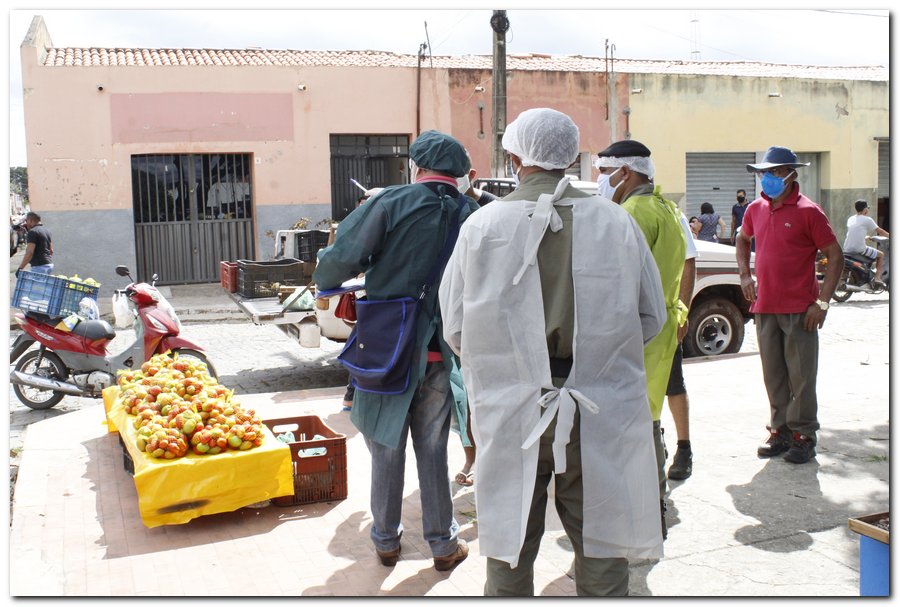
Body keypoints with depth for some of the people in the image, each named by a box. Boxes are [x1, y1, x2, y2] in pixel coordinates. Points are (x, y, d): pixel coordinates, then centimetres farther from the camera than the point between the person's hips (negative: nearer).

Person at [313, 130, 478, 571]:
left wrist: (325, 277, 5)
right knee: (433, 449, 16)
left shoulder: (393, 202, -10)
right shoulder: (472, 216, 1)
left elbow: (343, 257, -17)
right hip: (440, 353, 2)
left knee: (387, 450, 14)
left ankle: (386, 540, 28)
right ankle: (442, 543, 25)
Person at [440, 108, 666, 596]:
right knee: (600, 554, 13)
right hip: (600, 414, 1)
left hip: (511, 410, 0)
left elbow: (455, 329, 0)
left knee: (509, 558, 14)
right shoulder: (616, 222, -2)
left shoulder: (482, 225, -5)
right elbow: (652, 317, 5)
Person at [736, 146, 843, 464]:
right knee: (773, 375, 11)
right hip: (765, 307, 5)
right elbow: (743, 240, 29)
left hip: (800, 309, -5)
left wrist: (822, 302, -13)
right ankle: (780, 430, 23)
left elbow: (835, 256, -7)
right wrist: (745, 274, 14)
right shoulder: (755, 210, 8)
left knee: (801, 376, 0)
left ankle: (803, 435, 11)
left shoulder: (808, 211, -8)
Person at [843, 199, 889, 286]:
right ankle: (877, 278, 2)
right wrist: (890, 236, 22)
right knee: (881, 255, 15)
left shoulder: (850, 219, 15)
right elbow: (879, 231, 6)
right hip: (860, 249, -6)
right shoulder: (867, 220, -2)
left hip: (847, 249, 6)